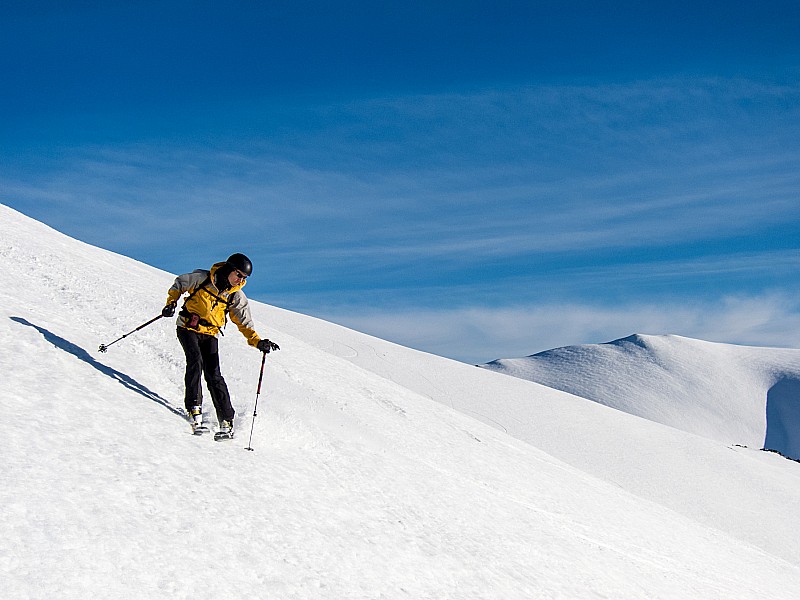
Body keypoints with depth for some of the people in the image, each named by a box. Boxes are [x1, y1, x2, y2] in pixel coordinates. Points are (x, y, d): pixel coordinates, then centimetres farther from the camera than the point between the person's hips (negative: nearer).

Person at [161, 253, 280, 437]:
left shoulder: (237, 297, -2)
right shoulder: (202, 278, -9)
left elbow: (244, 323, 0)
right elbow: (179, 284, 7)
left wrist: (257, 341, -15)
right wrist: (171, 303, -6)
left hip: (210, 335, 2)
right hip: (188, 328, -2)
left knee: (214, 376, -8)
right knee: (195, 361, -27)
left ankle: (226, 420, -4)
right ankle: (194, 408, -26)